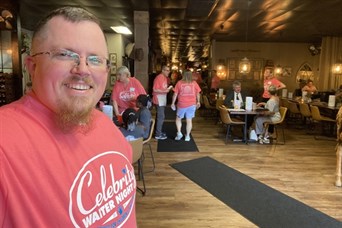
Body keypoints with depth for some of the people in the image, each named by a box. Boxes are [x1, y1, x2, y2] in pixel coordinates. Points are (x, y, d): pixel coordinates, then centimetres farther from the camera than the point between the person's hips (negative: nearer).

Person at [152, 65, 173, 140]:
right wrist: (165, 91, -23)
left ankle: (159, 132, 25)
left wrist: (168, 88, 4)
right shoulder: (158, 78, -16)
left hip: (163, 100, 9)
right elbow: (155, 90, -20)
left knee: (160, 116, 15)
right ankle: (158, 134, -2)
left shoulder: (165, 78, 12)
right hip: (159, 100, -9)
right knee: (161, 117, -8)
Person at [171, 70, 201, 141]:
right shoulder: (194, 83, 1)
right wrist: (198, 102, 20)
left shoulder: (179, 83, -3)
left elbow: (175, 94, -3)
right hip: (192, 104, 1)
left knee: (178, 118, 17)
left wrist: (173, 103, 6)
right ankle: (187, 136, 13)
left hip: (182, 104, -1)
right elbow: (198, 93, 6)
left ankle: (179, 133, 7)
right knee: (189, 120, 8)